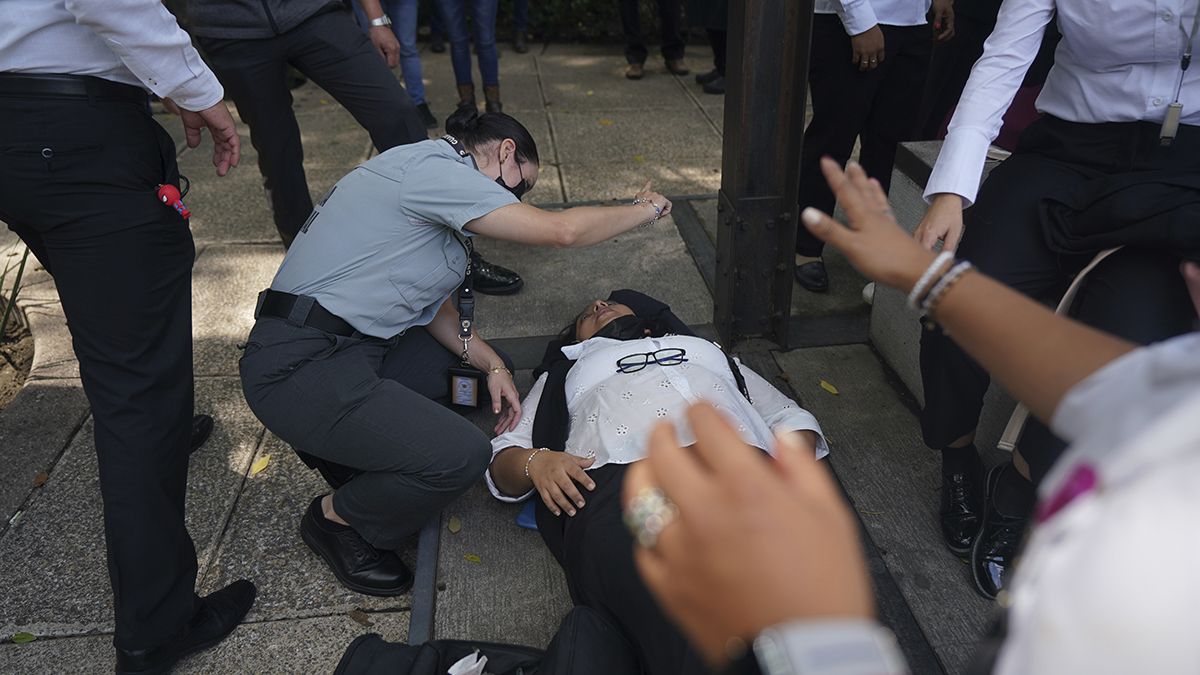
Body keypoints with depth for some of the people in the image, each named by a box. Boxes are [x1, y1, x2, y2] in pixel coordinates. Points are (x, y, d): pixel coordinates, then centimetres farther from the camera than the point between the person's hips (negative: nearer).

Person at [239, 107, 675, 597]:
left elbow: (431, 301, 13)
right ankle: (336, 519, 5)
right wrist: (644, 210, -5)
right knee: (461, 456, -22)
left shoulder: (433, 178, 15)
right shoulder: (433, 167, -16)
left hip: (355, 345, 10)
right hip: (299, 366, -10)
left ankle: (341, 438, 13)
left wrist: (491, 365, 2)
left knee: (477, 362, 17)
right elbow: (562, 230, -21)